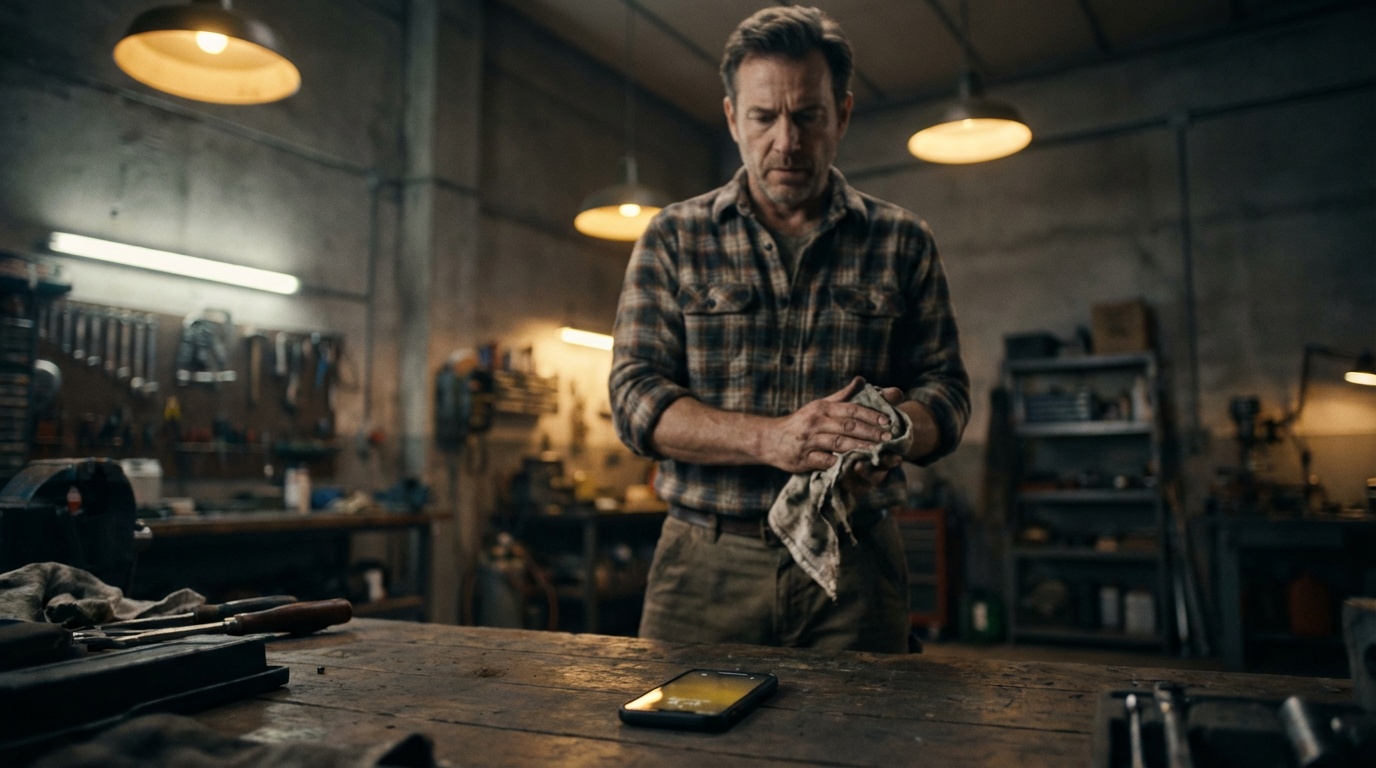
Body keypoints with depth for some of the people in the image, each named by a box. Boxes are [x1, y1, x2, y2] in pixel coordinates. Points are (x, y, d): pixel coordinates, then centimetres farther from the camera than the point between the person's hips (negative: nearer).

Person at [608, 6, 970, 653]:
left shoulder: (902, 243, 6)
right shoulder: (673, 238, 3)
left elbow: (945, 387, 6)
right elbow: (636, 395, -4)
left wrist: (888, 437, -19)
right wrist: (771, 439, -21)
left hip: (857, 570, 1)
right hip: (707, 564, 0)